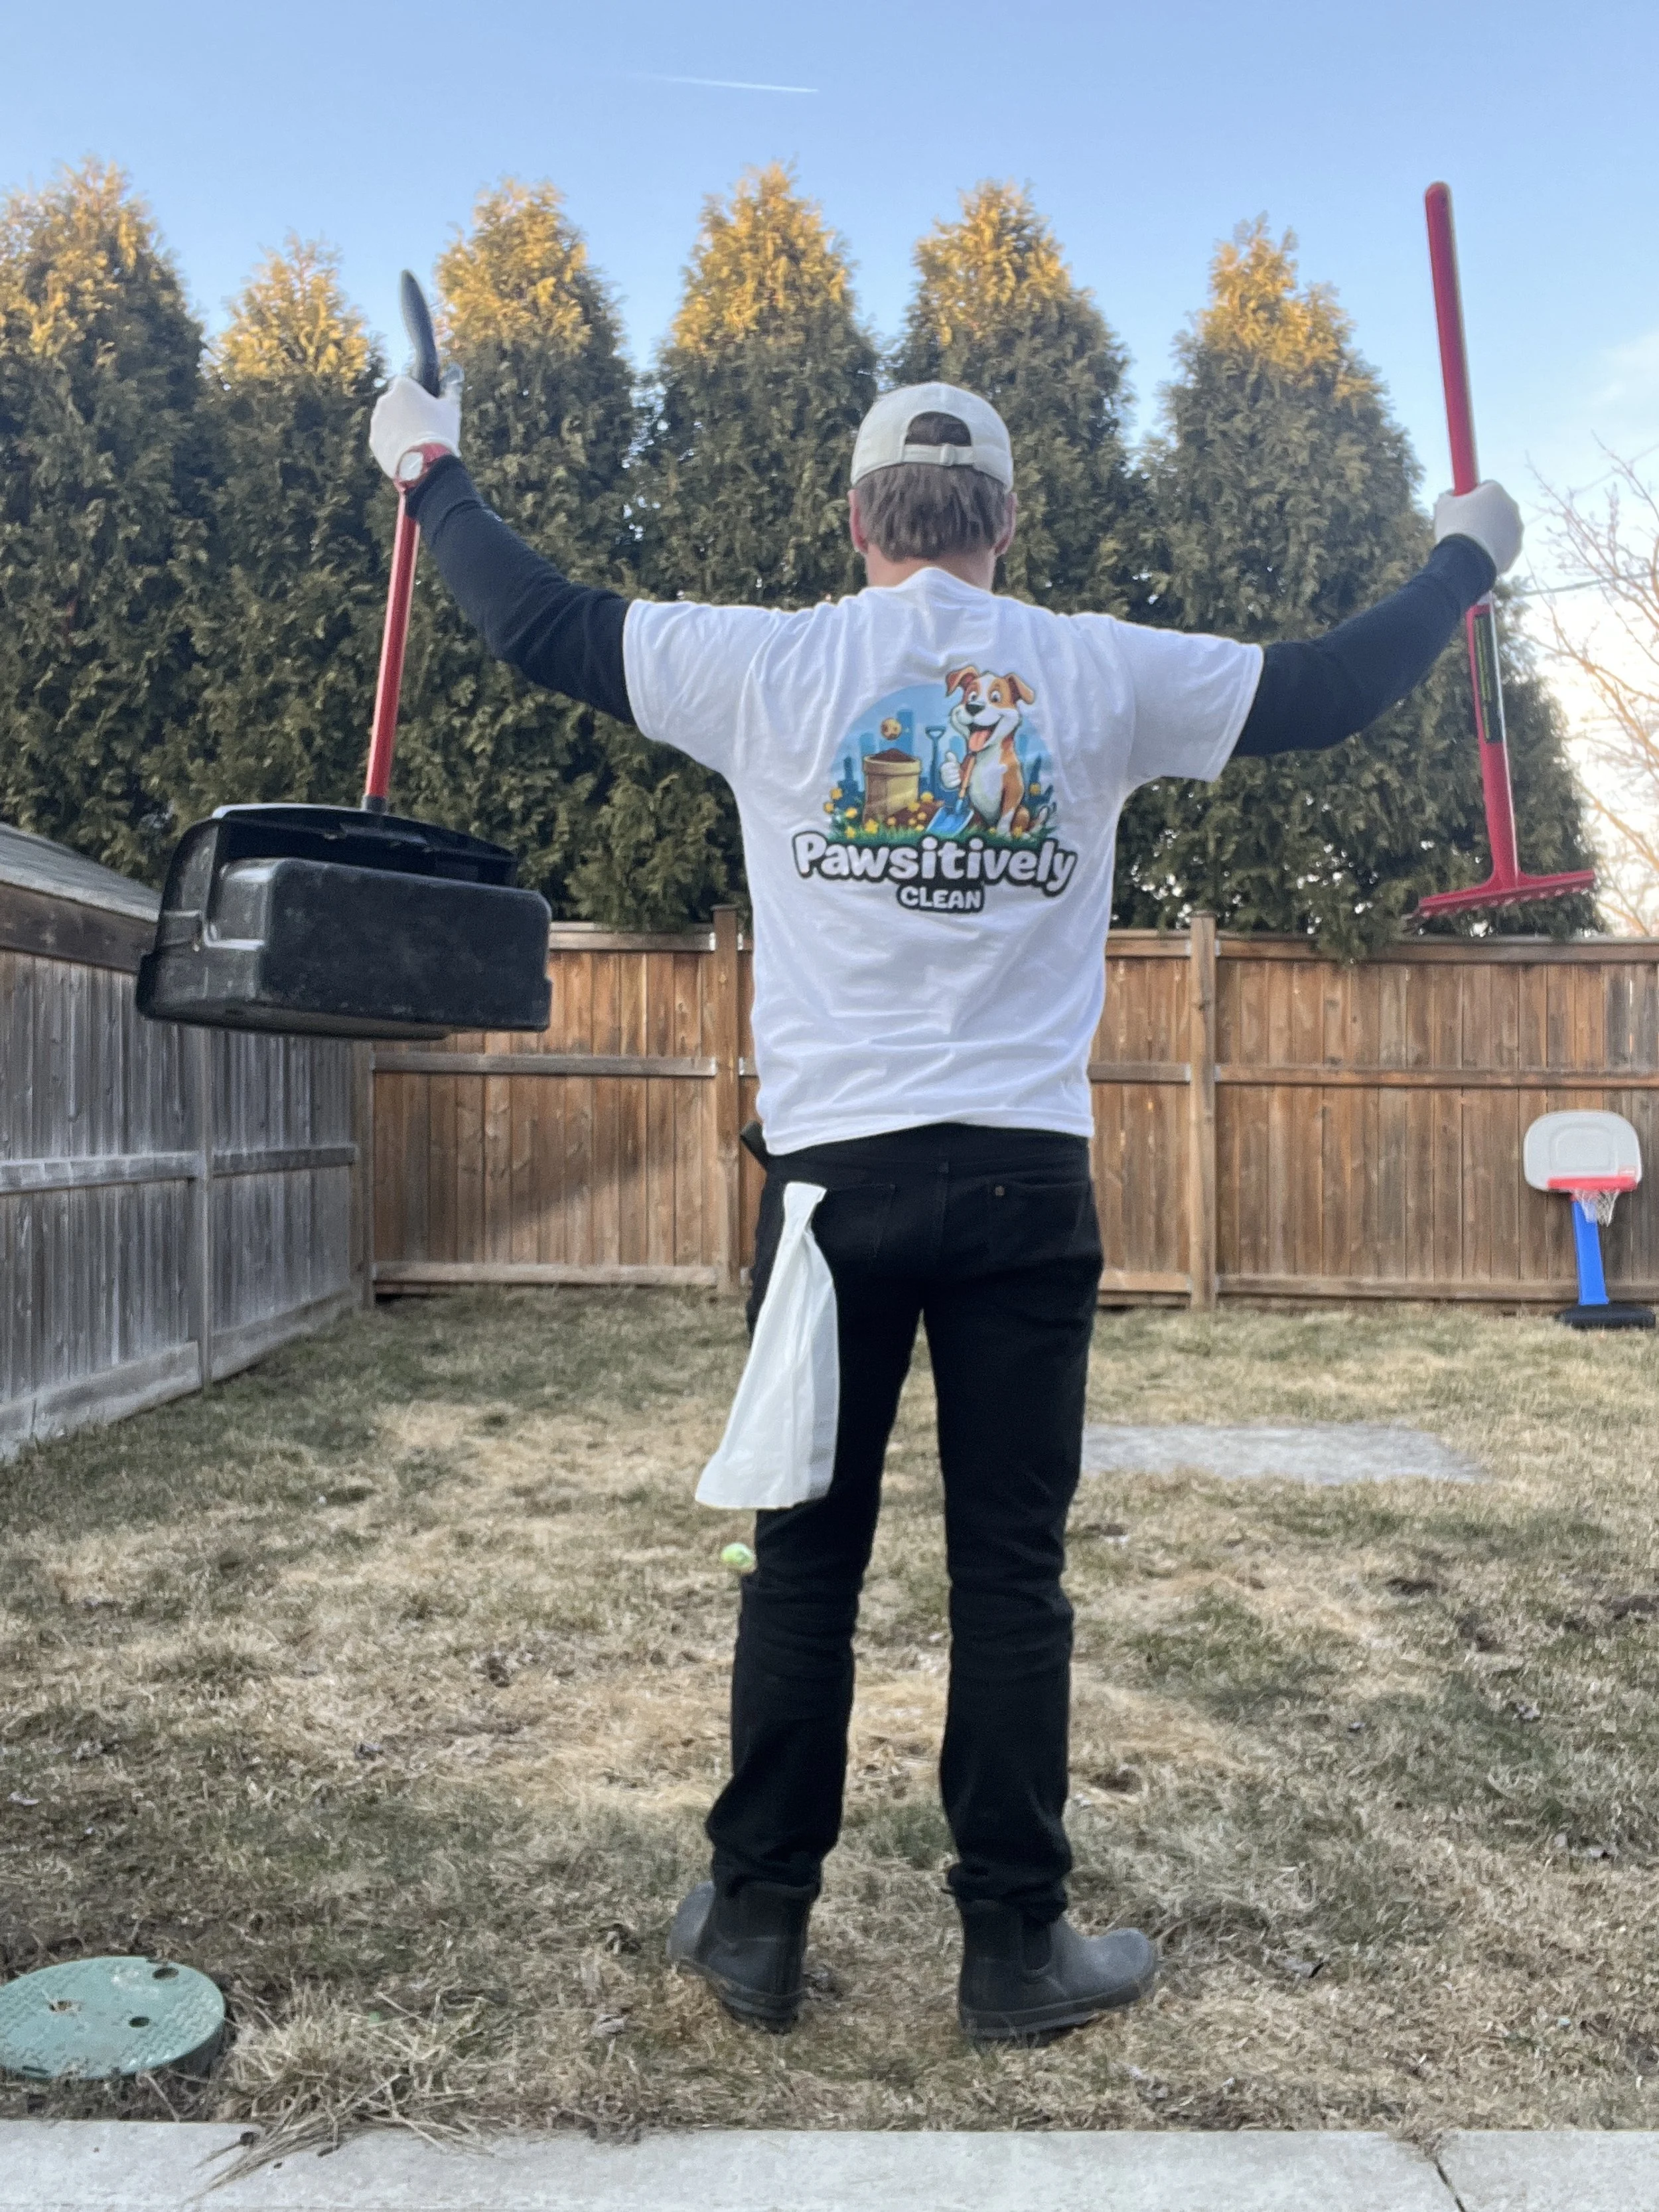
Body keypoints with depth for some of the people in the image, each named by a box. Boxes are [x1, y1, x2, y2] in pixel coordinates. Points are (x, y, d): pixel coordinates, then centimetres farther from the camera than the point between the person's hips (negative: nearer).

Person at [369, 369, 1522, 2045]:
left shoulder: (772, 664, 2)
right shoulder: (1097, 672, 5)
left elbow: (540, 625, 11)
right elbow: (1327, 691, 15)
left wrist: (432, 471, 29)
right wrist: (1466, 556, 34)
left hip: (836, 1169, 0)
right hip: (1027, 1179, 0)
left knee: (803, 1559, 11)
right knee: (1011, 1572, 7)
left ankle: (756, 1926, 22)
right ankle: (1015, 1950, 19)